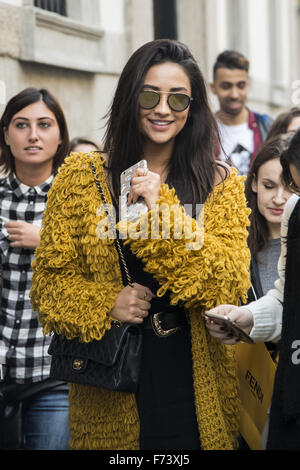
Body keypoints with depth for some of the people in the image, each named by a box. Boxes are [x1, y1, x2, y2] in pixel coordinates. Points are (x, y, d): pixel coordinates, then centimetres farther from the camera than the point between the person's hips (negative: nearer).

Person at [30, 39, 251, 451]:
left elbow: (231, 284, -12)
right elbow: (49, 278, 3)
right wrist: (105, 304, -16)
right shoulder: (81, 177, 1)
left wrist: (162, 213, -20)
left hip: (195, 384, 0)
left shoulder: (219, 183, 1)